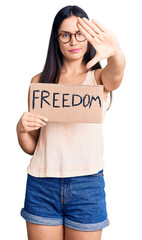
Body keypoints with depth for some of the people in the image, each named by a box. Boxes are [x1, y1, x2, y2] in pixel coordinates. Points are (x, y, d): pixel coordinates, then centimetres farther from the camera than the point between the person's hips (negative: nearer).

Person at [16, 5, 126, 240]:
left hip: (87, 184, -1)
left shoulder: (99, 77, 4)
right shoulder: (40, 81, 8)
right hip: (41, 183, 2)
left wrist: (116, 53, -45)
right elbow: (31, 147, 10)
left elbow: (116, 73, -23)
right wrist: (21, 129, -12)